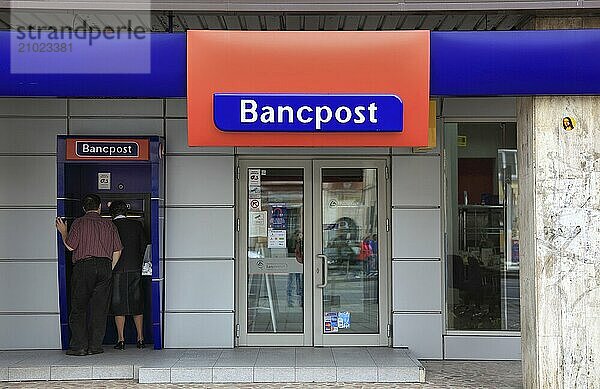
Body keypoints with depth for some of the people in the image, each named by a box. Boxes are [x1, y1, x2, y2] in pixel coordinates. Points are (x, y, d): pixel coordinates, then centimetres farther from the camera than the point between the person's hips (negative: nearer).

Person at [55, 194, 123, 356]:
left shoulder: (79, 223, 2)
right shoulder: (109, 224, 10)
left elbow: (70, 246, -3)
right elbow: (117, 251, 7)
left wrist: (63, 232, 14)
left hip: (83, 265, -3)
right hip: (105, 266, 3)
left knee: (78, 307, 4)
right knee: (99, 308, 6)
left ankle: (79, 346, 0)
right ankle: (95, 346, 6)